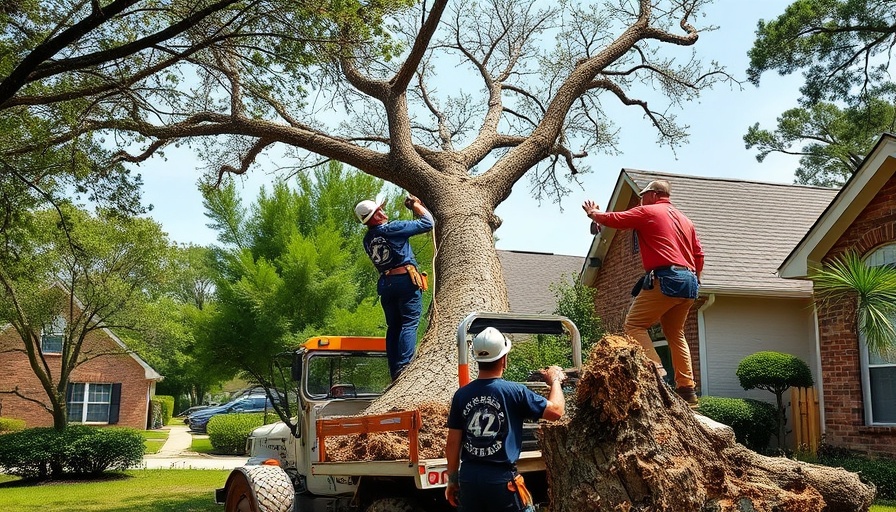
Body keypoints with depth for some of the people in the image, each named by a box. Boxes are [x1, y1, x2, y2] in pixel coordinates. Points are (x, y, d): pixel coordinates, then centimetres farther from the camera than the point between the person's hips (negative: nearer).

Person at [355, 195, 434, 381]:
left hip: (385, 284, 6)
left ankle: (394, 372, 9)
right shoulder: (392, 228, -7)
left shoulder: (368, 239, 11)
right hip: (406, 280, -6)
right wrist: (416, 204, 11)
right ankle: (404, 366, -18)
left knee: (393, 327, 11)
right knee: (409, 324, -7)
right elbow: (428, 223, -3)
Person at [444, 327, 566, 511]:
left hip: (468, 477, 4)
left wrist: (452, 480, 13)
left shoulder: (461, 395, -1)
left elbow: (453, 442, 2)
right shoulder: (514, 392, -11)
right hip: (502, 479, -4)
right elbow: (556, 411, -5)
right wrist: (555, 381, 13)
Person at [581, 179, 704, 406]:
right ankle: (687, 388, 8)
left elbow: (613, 219, 5)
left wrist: (593, 212, 24)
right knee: (675, 334, 13)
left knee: (634, 324, -4)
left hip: (665, 279, -8)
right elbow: (699, 254, 21)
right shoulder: (685, 220, 23)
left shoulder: (647, 212, 3)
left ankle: (654, 370, -19)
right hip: (689, 282, 8)